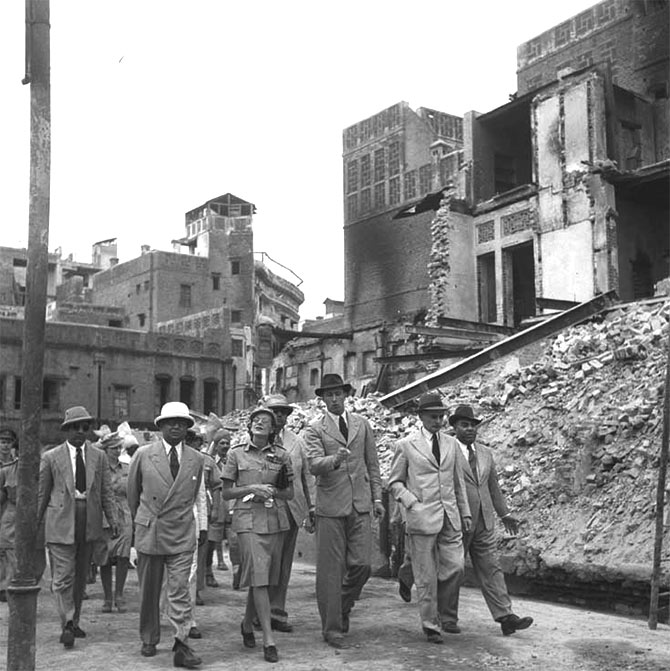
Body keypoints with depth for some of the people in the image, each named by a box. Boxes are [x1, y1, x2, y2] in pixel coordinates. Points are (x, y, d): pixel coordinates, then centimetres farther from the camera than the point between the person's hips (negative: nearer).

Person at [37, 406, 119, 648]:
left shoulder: (99, 456, 7)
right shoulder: (50, 457, 1)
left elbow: (107, 491, 6)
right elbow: (41, 493, 5)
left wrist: (112, 520, -3)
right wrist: (35, 524, 6)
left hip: (89, 522, 3)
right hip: (61, 522, -3)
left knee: (81, 575, 11)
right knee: (63, 575, -7)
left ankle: (74, 622, 23)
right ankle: (67, 624, -5)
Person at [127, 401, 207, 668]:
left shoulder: (196, 460, 3)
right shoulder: (143, 455, -1)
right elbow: (132, 492, 11)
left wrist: (201, 526, 16)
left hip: (182, 534, 0)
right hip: (148, 532, 0)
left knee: (180, 590, -6)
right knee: (148, 591, 11)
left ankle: (181, 646, -6)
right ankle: (149, 640, 26)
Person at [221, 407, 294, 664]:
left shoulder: (282, 455, 7)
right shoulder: (236, 454, 3)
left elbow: (290, 492, 12)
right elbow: (226, 493, 5)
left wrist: (272, 491, -8)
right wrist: (251, 488, -11)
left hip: (276, 519, 3)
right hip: (248, 519, -3)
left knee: (263, 578, 10)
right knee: (258, 575, -12)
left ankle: (247, 624, 34)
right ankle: (269, 639, -11)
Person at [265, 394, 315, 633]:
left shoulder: (297, 442, 12)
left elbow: (306, 477, 15)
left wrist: (310, 510, 13)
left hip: (292, 509, 3)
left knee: (283, 564, 6)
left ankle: (277, 613, 13)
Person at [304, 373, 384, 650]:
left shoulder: (362, 424, 12)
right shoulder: (315, 429, 1)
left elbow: (372, 463, 16)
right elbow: (314, 465, -13)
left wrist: (377, 497, 11)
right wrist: (335, 459, -32)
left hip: (360, 504, 3)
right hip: (331, 506, -3)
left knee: (361, 565, -2)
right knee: (331, 569, -1)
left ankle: (343, 608, 25)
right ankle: (332, 628, 10)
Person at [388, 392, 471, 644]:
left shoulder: (451, 443, 13)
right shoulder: (406, 445, 0)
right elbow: (394, 482, 4)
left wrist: (465, 512, 17)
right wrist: (411, 502, -11)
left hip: (450, 517, 4)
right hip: (422, 517, -4)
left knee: (455, 568, -1)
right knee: (426, 575, 0)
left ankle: (439, 607, 25)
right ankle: (430, 624, 14)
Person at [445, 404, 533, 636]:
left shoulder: (486, 453, 15)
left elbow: (493, 486, 23)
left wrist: (504, 513, 24)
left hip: (483, 522, 5)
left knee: (491, 569, 2)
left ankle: (505, 617, 0)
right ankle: (448, 617, 17)